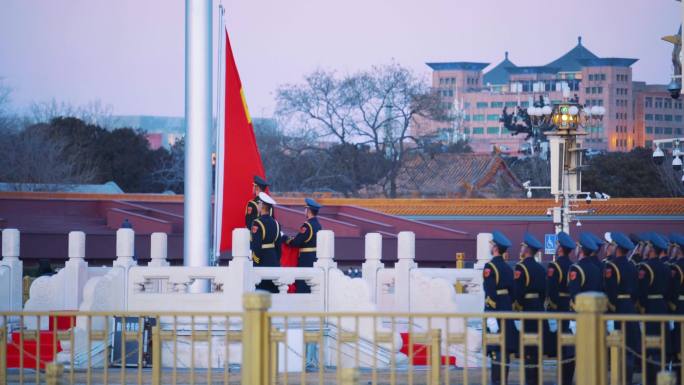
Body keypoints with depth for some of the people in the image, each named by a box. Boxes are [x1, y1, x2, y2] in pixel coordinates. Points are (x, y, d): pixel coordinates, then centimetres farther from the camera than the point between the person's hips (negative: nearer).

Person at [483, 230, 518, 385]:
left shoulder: (490, 267, -12)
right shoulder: (508, 268, 11)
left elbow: (490, 294, -18)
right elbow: (512, 292, 14)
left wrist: (490, 318, -19)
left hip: (495, 313, -7)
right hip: (507, 313, 7)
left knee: (495, 349, -8)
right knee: (505, 348, 10)